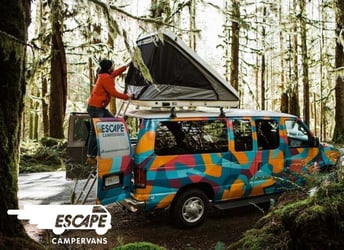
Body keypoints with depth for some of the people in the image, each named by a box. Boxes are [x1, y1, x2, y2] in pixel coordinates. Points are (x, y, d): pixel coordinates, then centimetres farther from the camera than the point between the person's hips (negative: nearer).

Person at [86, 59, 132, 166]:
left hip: (100, 107, 11)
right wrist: (126, 97, -7)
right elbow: (113, 93, -18)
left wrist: (126, 66, 32)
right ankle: (90, 158, -5)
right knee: (95, 132, -9)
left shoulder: (106, 75, 13)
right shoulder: (105, 78, -17)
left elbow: (116, 72, 32)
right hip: (95, 108, -11)